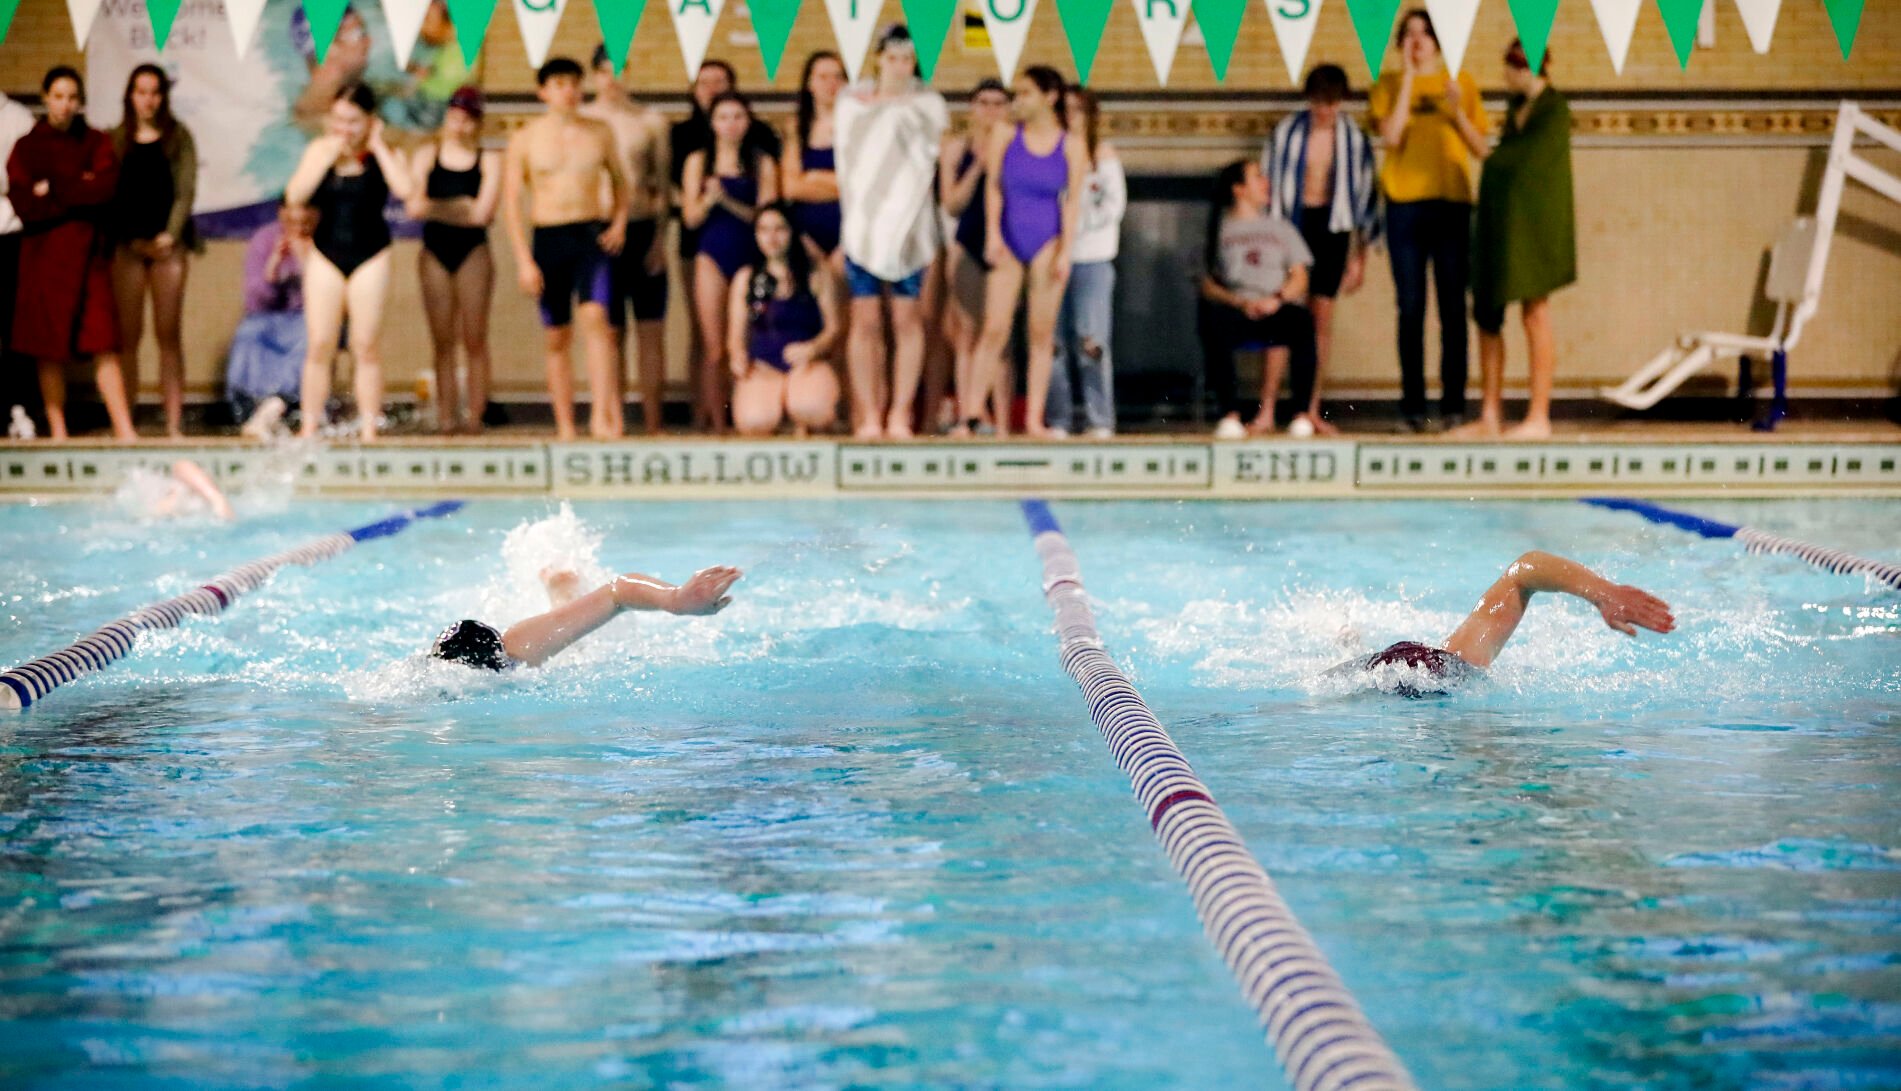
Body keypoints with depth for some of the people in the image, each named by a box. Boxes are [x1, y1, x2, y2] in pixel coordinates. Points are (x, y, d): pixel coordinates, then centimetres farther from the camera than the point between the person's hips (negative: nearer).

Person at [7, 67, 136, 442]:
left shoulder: (95, 142, 10)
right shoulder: (27, 147, 7)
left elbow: (107, 185, -7)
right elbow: (23, 204, -5)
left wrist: (54, 192, -8)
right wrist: (78, 193, -7)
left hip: (88, 252, 0)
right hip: (45, 253, 0)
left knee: (103, 343, -8)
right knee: (50, 348, -1)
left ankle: (124, 429, -14)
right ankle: (57, 430, 4)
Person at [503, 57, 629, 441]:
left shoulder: (599, 133, 8)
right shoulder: (525, 139, 3)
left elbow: (618, 179, 22)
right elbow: (511, 200, 2)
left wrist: (619, 222, 4)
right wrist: (524, 260, -5)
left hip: (593, 235, 0)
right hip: (549, 238, 0)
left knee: (594, 317, -20)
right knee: (558, 337, 3)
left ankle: (601, 416, -25)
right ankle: (564, 427, 9)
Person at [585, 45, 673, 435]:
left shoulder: (651, 121, 8)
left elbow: (662, 186, 9)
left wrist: (660, 238, 0)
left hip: (643, 230, 1)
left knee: (651, 333, 0)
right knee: (609, 334, 1)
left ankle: (653, 426, 3)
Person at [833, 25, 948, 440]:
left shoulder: (928, 104, 7)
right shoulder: (852, 103, 11)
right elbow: (846, 162, 12)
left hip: (909, 223, -1)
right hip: (862, 224, 1)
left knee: (907, 319, -2)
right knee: (865, 320, -3)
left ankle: (899, 414, 0)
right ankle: (868, 416, -2)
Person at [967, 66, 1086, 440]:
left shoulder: (1071, 147, 1)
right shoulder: (1005, 136, 4)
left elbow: (1073, 201, -1)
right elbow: (993, 186, 3)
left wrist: (1065, 252, -7)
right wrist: (993, 235, -7)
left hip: (1047, 243, 0)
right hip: (1008, 243, 0)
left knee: (1042, 333, 2)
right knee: (995, 329, -6)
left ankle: (1034, 418, 5)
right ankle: (971, 412, -3)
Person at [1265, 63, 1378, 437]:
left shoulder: (1353, 139, 2)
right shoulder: (1287, 132, -2)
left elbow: (1365, 195, 8)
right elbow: (1268, 185, 3)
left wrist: (1360, 256, 8)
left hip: (1331, 228, 2)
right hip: (1291, 223, -1)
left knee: (1322, 317, 2)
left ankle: (1311, 410, 10)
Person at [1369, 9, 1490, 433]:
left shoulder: (1460, 83, 10)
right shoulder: (1389, 85, 8)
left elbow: (1480, 148, 6)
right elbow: (1389, 137, -8)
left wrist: (1457, 111, -10)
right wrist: (1408, 79, -7)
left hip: (1451, 202, 0)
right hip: (1404, 205, 0)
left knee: (1452, 308, -3)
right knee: (1411, 308, -1)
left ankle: (1453, 405, -2)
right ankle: (1413, 407, 1)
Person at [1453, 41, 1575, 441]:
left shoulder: (1554, 111, -9)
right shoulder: (1516, 108, 15)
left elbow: (1530, 162, -15)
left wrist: (1494, 161, 1)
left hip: (1531, 224, -8)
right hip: (1500, 225, 8)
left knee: (1535, 314, -4)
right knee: (1486, 313, 6)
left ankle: (1539, 418, 0)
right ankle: (1490, 416, 10)